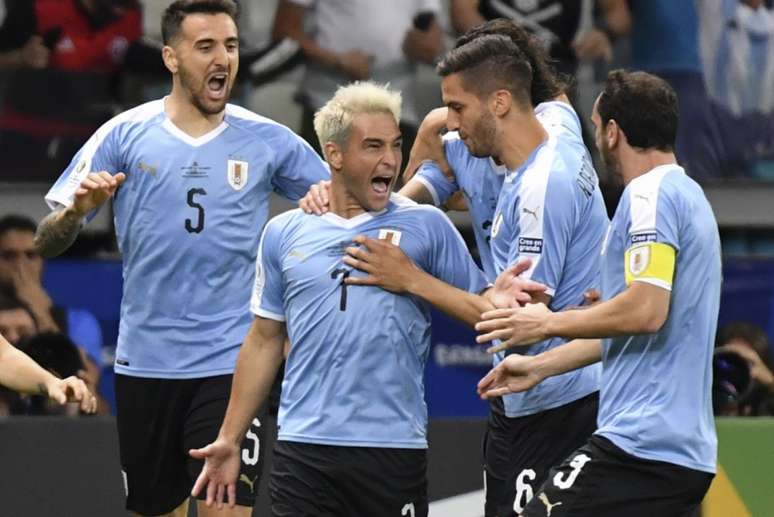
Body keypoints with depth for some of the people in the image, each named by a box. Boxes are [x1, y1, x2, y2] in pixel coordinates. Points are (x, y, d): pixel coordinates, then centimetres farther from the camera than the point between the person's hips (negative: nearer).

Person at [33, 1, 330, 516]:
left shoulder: (269, 141, 2)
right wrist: (76, 209, -21)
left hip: (231, 364, -1)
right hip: (145, 363, 1)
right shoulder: (125, 135, 1)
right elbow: (47, 242, 1)